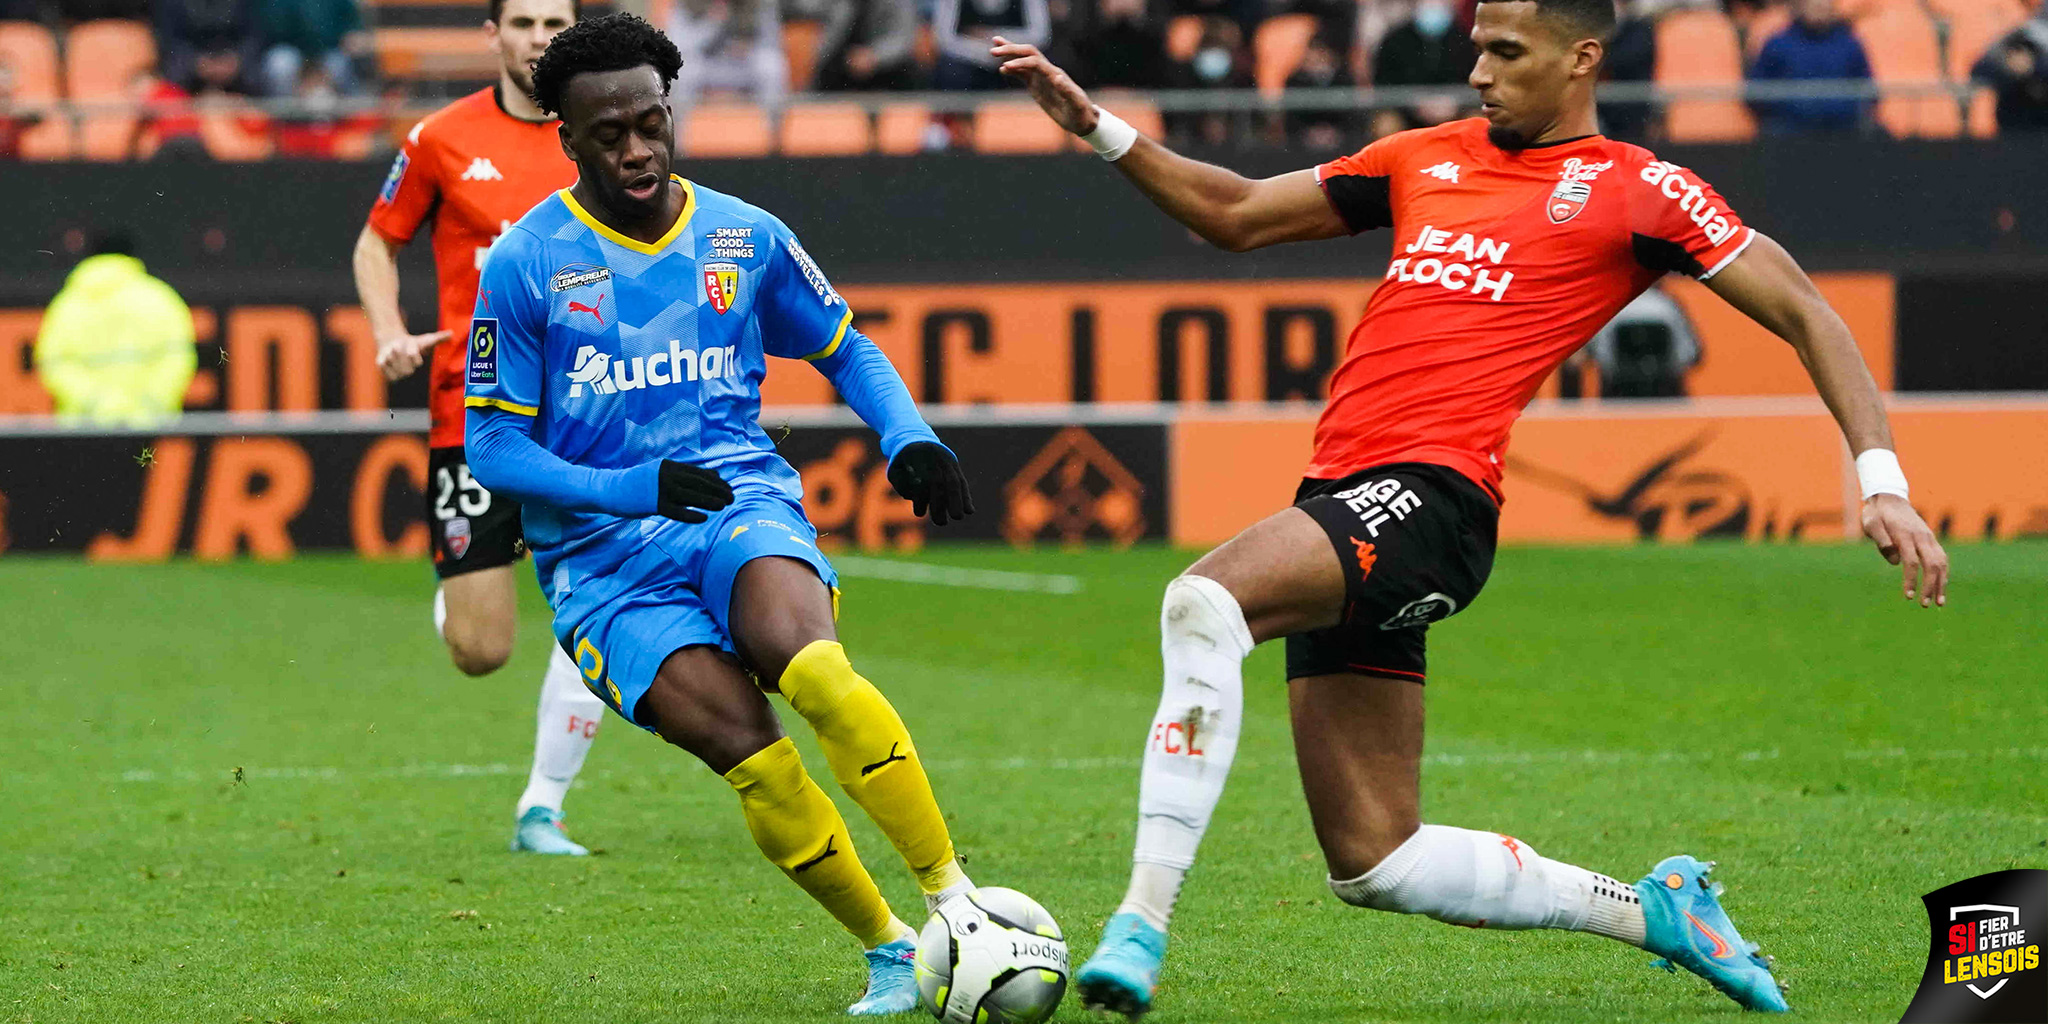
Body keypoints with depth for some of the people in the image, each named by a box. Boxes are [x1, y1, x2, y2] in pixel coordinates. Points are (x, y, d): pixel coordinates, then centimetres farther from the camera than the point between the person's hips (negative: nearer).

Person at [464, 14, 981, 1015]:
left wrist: (911, 441, 2)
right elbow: (492, 446, 0)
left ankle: (952, 892, -31)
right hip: (603, 553, -1)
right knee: (740, 741, -25)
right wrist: (637, 489, -15)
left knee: (805, 659, -34)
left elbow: (846, 349, 22)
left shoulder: (744, 238, 8)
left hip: (743, 500, 1)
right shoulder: (525, 265, -1)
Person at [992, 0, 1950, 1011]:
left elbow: (1803, 314, 7)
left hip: (1430, 498, -7)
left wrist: (1881, 483, -2)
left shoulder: (1639, 189, 7)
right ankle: (1653, 909, 25)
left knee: (1205, 599, -33)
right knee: (1374, 866, 6)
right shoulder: (1428, 159, 23)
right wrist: (1099, 129, 19)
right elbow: (1237, 215, 30)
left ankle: (1143, 920, -36)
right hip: (1342, 500, 7)